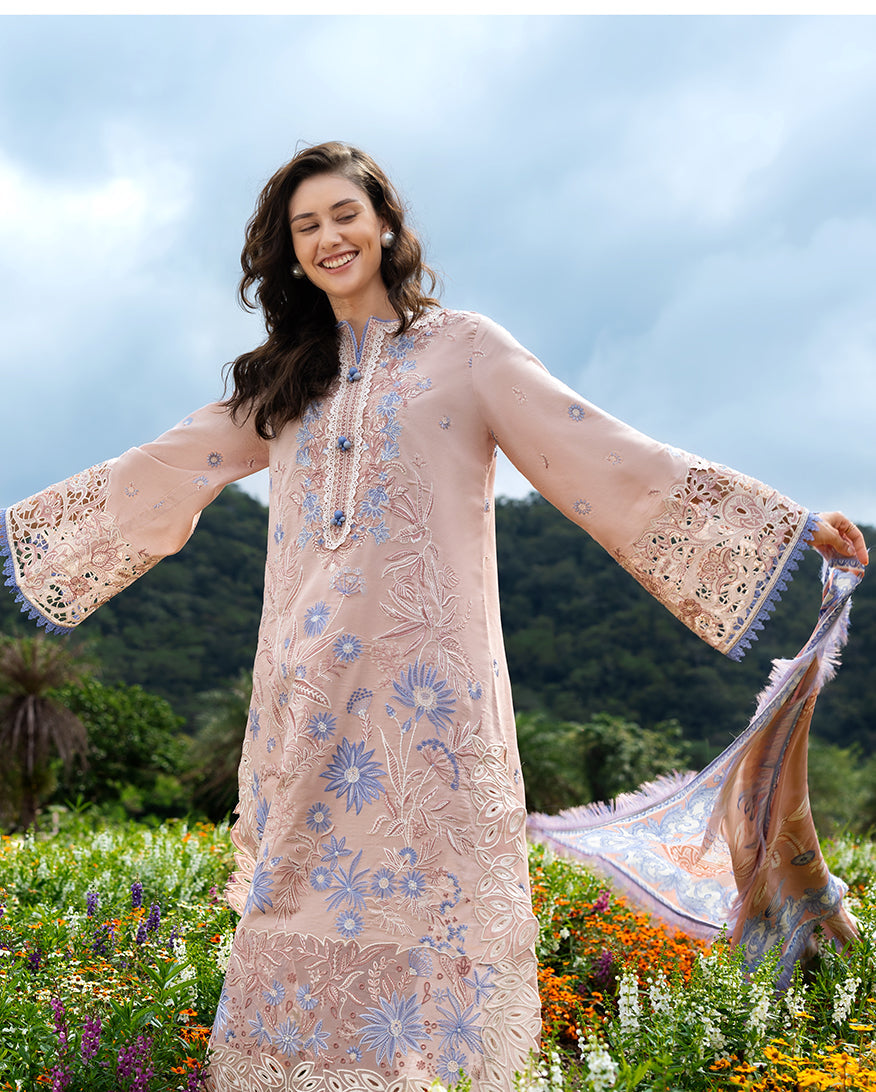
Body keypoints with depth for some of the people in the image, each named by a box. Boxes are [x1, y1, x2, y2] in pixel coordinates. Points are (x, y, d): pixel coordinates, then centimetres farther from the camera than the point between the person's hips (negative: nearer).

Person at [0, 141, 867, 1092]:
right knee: (310, 880, 3)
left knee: (428, 874, -4)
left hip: (428, 676, -3)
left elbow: (601, 452, -1)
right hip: (308, 679, 4)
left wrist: (782, 521, -9)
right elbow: (158, 473, 25)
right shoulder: (281, 380, 18)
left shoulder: (465, 350, 5)